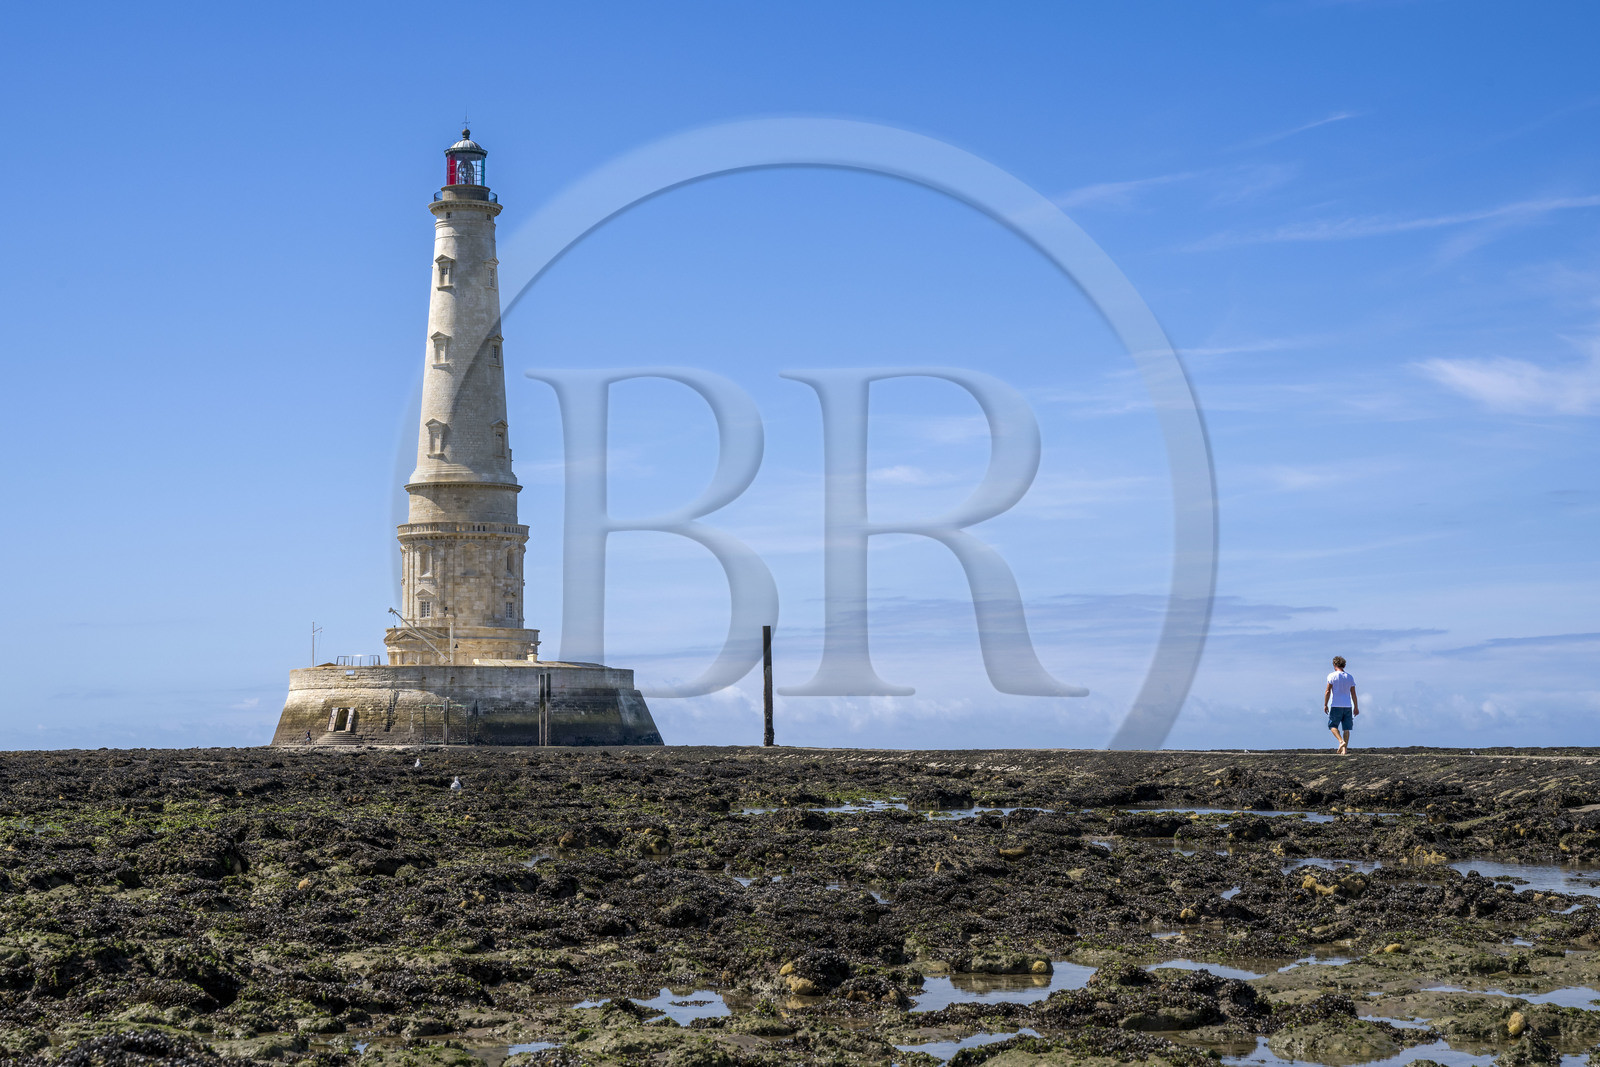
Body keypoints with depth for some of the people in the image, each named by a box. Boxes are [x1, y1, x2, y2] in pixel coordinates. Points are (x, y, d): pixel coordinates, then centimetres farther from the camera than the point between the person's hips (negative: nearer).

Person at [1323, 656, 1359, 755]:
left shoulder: (1332, 676, -4)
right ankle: (1345, 749, 1)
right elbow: (1353, 694, 9)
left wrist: (1325, 705, -3)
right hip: (1347, 706, 4)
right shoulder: (1349, 677, 8)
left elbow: (1327, 691, -8)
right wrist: (1356, 707, 12)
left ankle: (1341, 741, -17)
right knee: (1346, 728, 6)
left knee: (1333, 726, 6)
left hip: (1336, 706, -4)